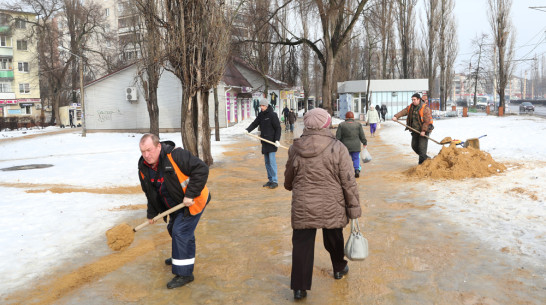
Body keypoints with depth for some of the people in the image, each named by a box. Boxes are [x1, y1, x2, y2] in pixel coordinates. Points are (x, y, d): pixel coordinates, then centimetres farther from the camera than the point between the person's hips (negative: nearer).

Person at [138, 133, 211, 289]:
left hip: (192, 201, -8)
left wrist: (190, 195, -30)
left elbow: (201, 169, -30)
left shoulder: (175, 155, -29)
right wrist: (151, 213, 10)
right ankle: (180, 257, 49)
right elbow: (150, 193, 9)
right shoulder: (144, 167, -4)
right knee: (173, 229, 22)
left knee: (181, 232, -14)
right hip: (175, 205, 8)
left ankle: (184, 273, -5)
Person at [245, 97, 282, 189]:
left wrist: (277, 140, -18)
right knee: (267, 161, 9)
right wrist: (248, 130, -12)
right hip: (265, 141, 7)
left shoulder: (272, 115, -9)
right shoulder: (261, 115, 12)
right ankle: (270, 180, 17)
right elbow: (255, 123, 7)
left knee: (272, 160, -10)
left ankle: (275, 181, -5)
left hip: (272, 141, -7)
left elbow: (278, 128, -10)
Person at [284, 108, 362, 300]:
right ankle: (339, 269, 45)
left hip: (302, 207, 1)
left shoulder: (294, 149, -3)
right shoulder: (337, 148, -11)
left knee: (302, 245, 7)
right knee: (334, 239, 22)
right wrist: (354, 208, 0)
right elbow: (348, 182, -9)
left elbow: (288, 180, 12)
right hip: (331, 208, 0)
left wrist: (290, 187, 36)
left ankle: (299, 287, 7)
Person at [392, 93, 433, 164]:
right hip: (415, 130, 7)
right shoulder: (411, 107, 6)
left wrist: (423, 130, -22)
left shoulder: (425, 108, -14)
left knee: (422, 147, -10)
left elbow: (427, 121, -18)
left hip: (423, 131, -7)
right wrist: (396, 116, -22)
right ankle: (426, 158, 28)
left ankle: (422, 163, -3)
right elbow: (403, 111, -5)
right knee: (414, 146, 11)